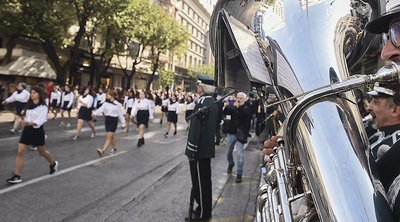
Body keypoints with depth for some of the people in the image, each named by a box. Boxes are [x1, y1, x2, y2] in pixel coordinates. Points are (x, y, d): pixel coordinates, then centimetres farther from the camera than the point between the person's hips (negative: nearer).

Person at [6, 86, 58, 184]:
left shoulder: (43, 107, -13)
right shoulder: (28, 105, 5)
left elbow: (40, 120, -22)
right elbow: (26, 115, 19)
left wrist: (29, 123, -36)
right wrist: (25, 122, 0)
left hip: (37, 131, -5)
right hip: (27, 130, 5)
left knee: (42, 152, 13)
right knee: (20, 152, -4)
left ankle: (53, 163, 42)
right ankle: (17, 176, 1)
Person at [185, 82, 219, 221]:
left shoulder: (202, 103, -19)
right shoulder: (213, 103, 11)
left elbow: (196, 128, -22)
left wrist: (191, 151, -17)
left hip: (200, 149, -9)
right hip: (208, 148, 9)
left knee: (199, 181, 3)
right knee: (205, 180, 18)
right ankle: (206, 210, 32)